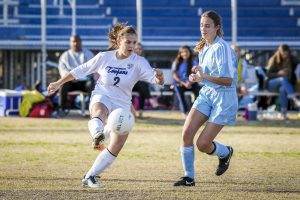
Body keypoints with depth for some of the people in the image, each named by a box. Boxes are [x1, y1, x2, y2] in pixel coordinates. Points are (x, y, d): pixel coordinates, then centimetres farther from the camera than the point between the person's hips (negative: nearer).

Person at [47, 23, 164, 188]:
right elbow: (80, 71, 8)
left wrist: (159, 76, -46)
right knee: (99, 111, -39)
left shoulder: (139, 62, -9)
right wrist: (59, 83, 14)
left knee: (117, 145, -11)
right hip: (101, 97, -2)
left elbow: (157, 81, -22)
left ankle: (90, 177, 3)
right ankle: (97, 135, -74)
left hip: (122, 105, 2)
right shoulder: (104, 57, -5)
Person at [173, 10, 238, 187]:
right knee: (186, 133, -9)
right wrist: (197, 76, 5)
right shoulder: (203, 48, 10)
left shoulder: (221, 48, -18)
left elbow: (227, 81, -21)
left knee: (202, 144, -8)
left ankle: (225, 153, 27)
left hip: (224, 98, -8)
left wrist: (204, 76, -31)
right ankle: (189, 178, 3)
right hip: (206, 93, 8)